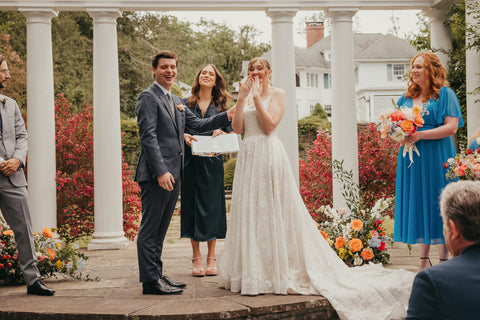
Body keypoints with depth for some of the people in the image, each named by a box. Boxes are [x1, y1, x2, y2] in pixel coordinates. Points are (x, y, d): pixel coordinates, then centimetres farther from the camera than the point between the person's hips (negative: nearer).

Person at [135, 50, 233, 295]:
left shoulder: (177, 102, 21)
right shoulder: (148, 98, -7)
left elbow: (198, 125, 22)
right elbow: (148, 137, -15)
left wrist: (227, 117, 9)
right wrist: (161, 171, -22)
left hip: (172, 175, 9)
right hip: (156, 175, -9)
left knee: (160, 229, 15)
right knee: (150, 229, -4)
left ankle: (157, 274, 22)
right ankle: (150, 281, -1)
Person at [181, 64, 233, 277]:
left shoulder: (221, 105, 10)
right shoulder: (186, 104, 9)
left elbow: (232, 133, 7)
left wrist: (221, 132, -14)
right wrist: (184, 136, -13)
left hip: (212, 161, 0)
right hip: (190, 161, 0)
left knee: (212, 205, 1)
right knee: (192, 205, 1)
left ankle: (211, 258, 10)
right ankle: (196, 258, 9)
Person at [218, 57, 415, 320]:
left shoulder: (277, 94, 1)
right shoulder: (247, 96, 15)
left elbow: (270, 124, -13)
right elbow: (237, 127, 4)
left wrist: (257, 97, -11)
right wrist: (241, 99, -4)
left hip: (270, 156, -6)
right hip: (248, 157, 6)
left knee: (273, 212, -5)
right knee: (248, 212, 6)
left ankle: (279, 270, 2)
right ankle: (252, 270, 14)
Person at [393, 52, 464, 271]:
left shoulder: (444, 94, -2)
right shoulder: (407, 97, 15)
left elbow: (451, 127, -12)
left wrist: (420, 135, -19)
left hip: (436, 158, -5)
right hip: (411, 159, 5)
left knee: (438, 205, -3)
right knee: (417, 205, 5)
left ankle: (444, 261, 4)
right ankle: (424, 260, 11)